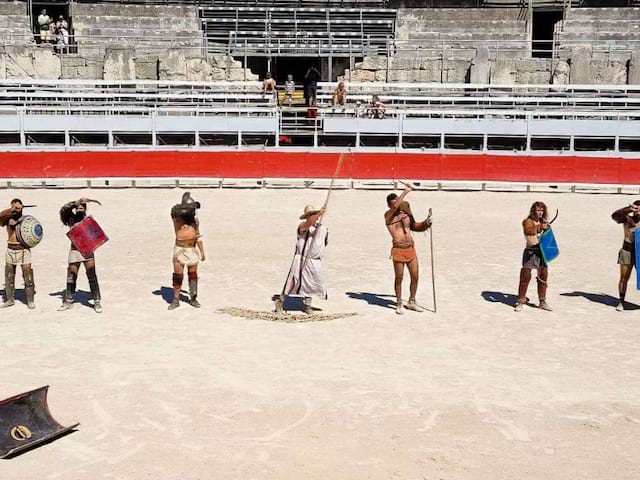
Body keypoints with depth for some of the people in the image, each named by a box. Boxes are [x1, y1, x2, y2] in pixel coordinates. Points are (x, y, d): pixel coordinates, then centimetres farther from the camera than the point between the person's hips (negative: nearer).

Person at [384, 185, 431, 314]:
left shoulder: (406, 214, 12)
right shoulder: (388, 215, -5)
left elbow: (415, 227, 25)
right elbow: (396, 207, -26)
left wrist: (425, 224, 6)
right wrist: (406, 191, -19)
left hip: (411, 249, 5)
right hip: (398, 250, -5)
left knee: (415, 277, 8)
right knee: (399, 278, 2)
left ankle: (411, 302, 25)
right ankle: (399, 304, 17)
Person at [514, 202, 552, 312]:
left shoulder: (543, 222, 13)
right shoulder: (527, 221, -6)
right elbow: (528, 231, -27)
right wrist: (539, 227, -36)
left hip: (542, 251, 6)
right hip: (530, 251, -6)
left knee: (543, 277, 10)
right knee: (525, 277, -4)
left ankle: (542, 302, 22)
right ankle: (520, 302, 4)